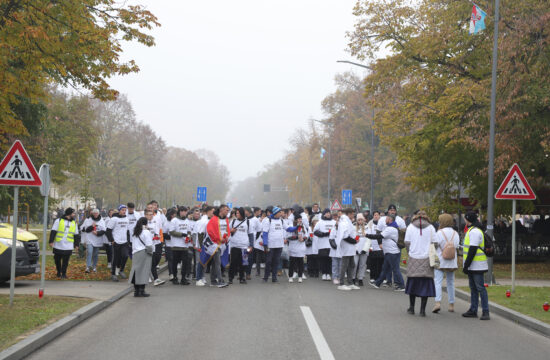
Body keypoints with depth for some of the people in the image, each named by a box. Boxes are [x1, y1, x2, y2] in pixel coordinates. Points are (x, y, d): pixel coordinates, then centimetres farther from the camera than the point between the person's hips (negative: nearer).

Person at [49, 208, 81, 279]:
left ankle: (64, 273, 9)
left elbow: (76, 235, 16)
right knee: (57, 260, 7)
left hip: (68, 246, 1)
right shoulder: (59, 221, 2)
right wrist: (51, 241, -9)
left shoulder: (74, 223, 13)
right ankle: (59, 272, 25)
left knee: (65, 261, -2)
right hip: (58, 245, -1)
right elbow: (53, 232, -1)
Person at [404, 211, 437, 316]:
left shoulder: (410, 227, 3)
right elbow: (434, 243, 1)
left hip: (413, 259, 1)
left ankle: (411, 308, 15)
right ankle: (422, 309, -2)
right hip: (427, 260, -1)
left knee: (413, 283, 11)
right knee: (425, 284, 2)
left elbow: (407, 242, 3)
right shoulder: (431, 228, 2)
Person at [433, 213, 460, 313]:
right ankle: (451, 305, 15)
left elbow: (434, 246, -10)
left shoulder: (439, 233, -10)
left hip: (440, 261, -5)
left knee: (438, 282, -7)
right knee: (450, 283, 13)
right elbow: (456, 246, 2)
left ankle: (438, 302, -24)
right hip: (452, 262, 5)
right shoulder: (455, 233, 5)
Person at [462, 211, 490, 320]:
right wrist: (466, 266, 22)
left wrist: (466, 265, -20)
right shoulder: (472, 230, 18)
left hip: (477, 266, -11)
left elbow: (472, 250, -21)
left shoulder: (475, 232, -16)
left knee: (480, 288, -10)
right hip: (472, 266, 11)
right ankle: (473, 310, 20)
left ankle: (485, 312, -9)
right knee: (473, 288, 14)